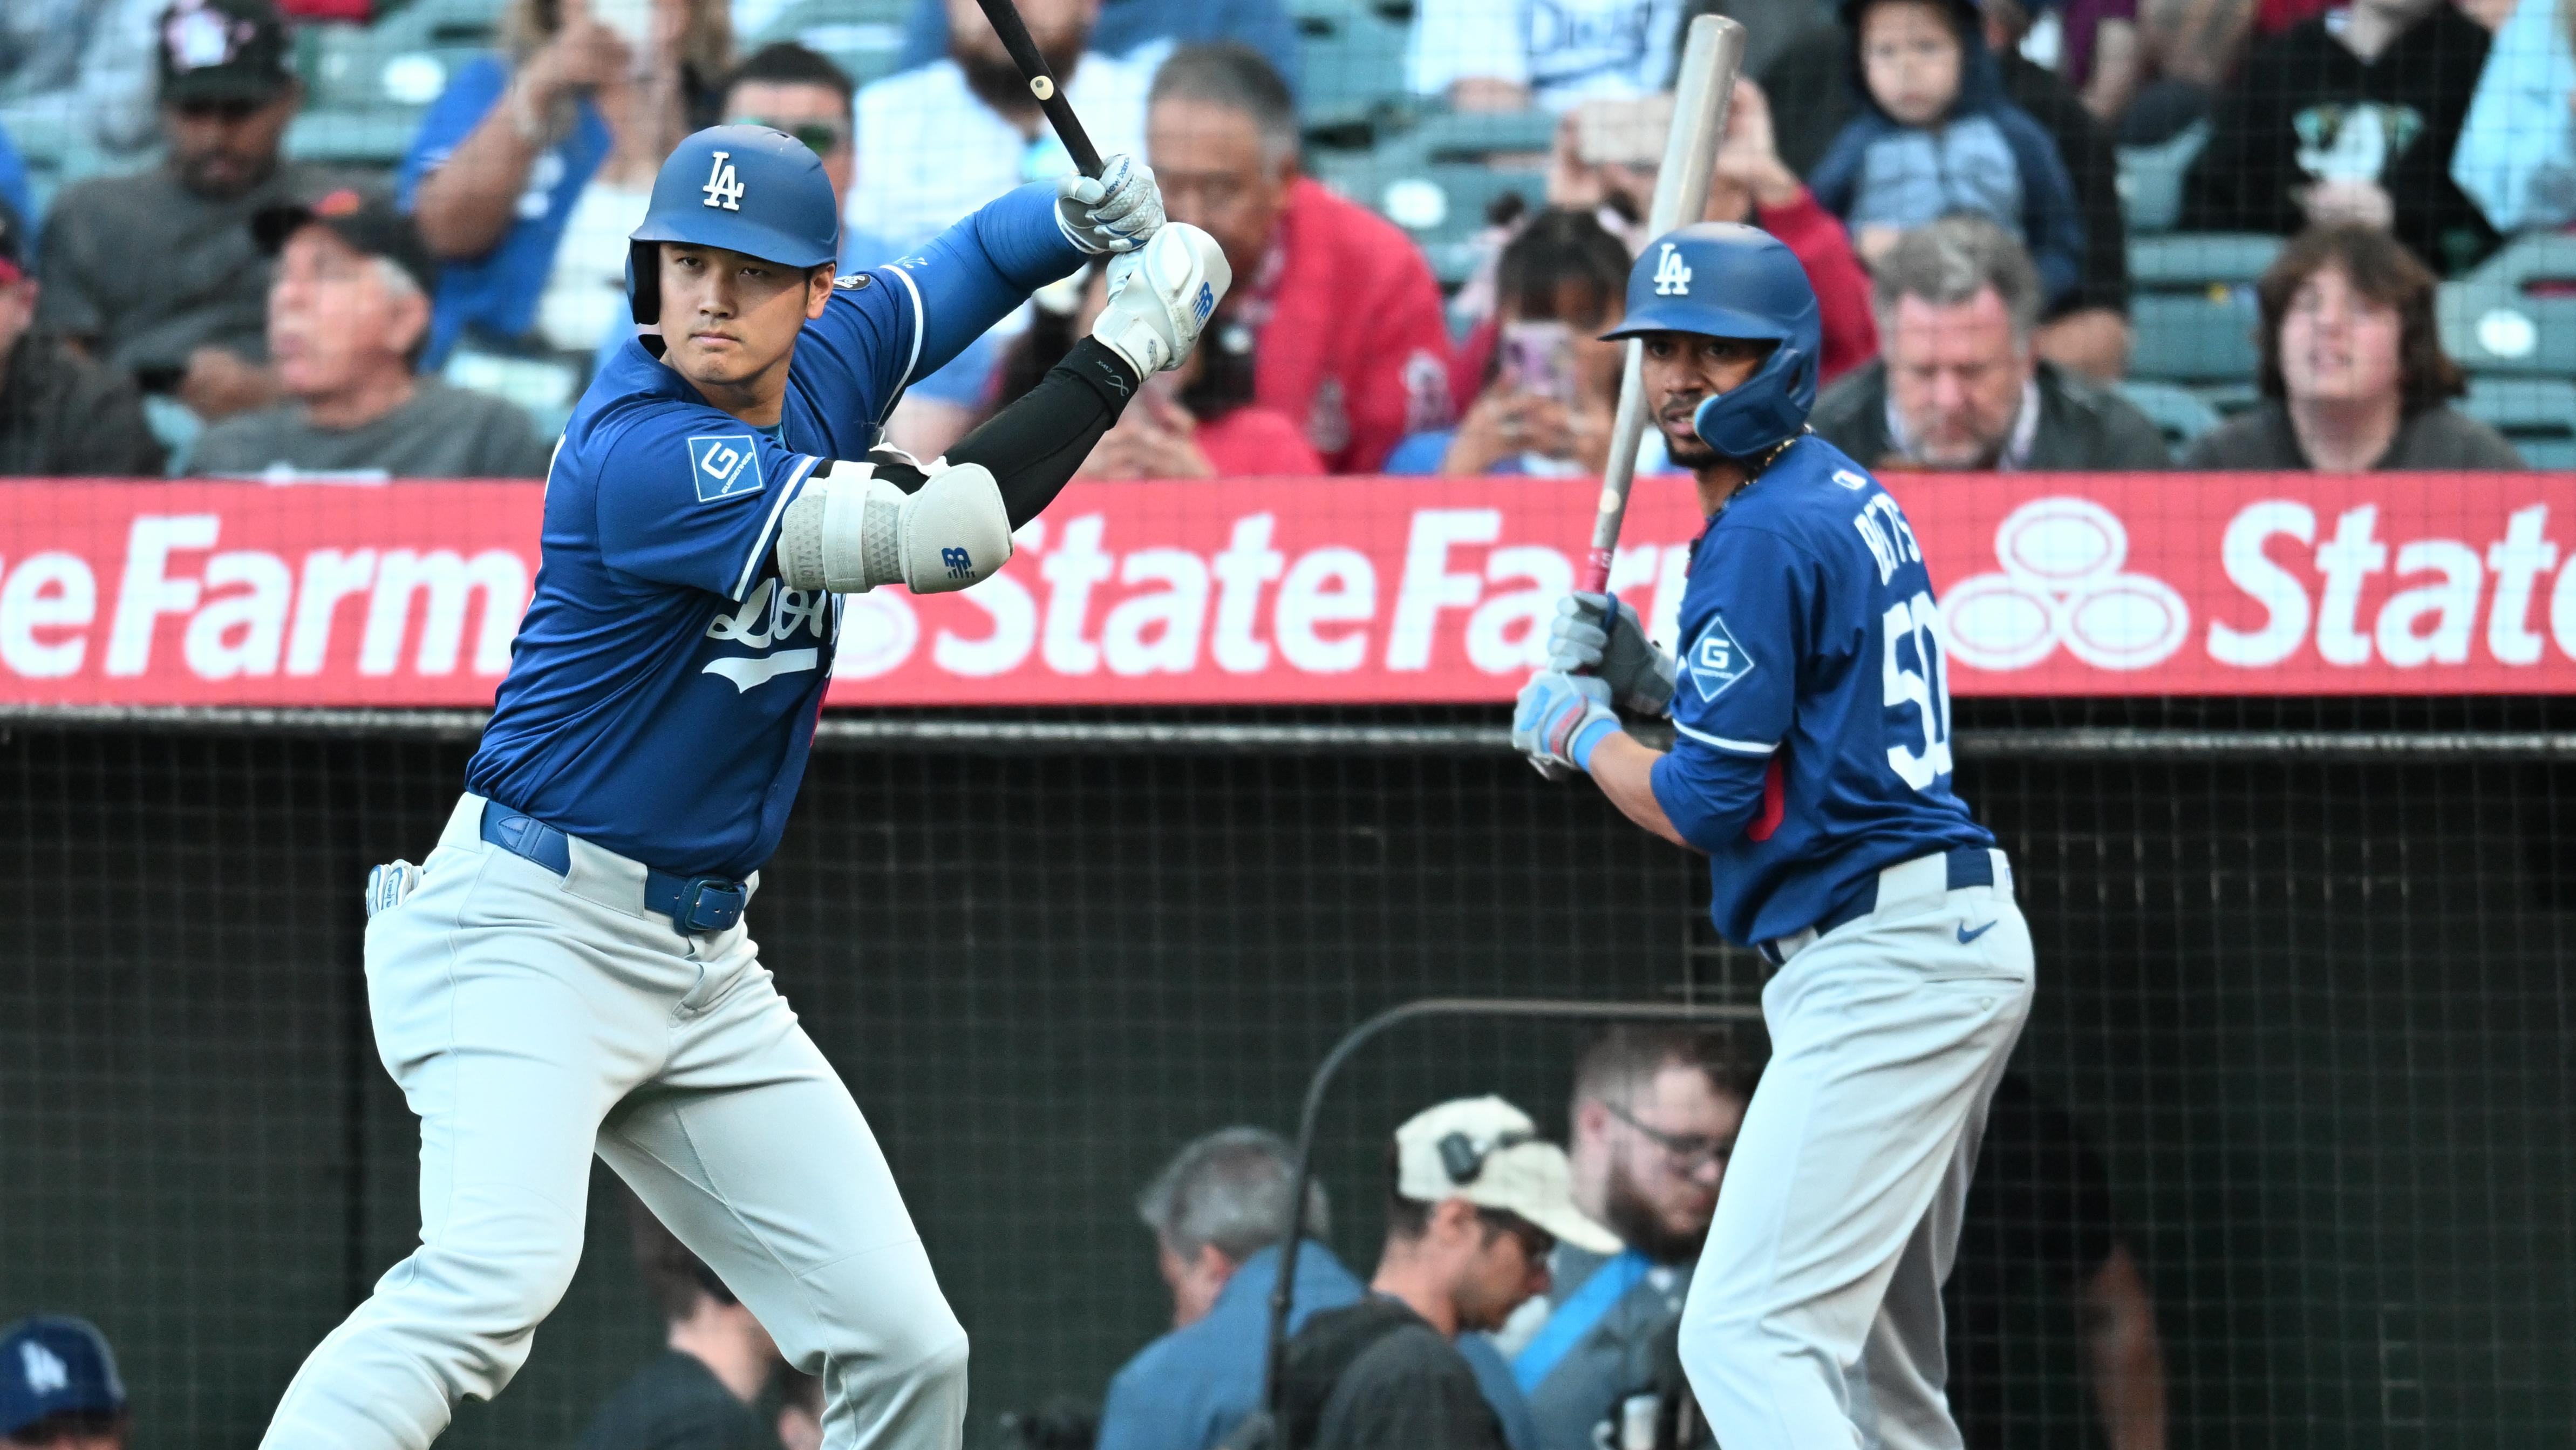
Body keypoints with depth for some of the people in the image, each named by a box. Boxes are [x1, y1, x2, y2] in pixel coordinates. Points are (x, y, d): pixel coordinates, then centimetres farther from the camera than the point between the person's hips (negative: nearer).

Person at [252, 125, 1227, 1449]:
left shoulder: (820, 367, 4)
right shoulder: (646, 455, -21)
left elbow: (960, 269, 24)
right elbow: (944, 534, -25)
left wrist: (1082, 214, 1)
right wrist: (1119, 357, -16)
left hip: (705, 965, 9)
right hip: (534, 930, -9)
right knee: (499, 1274, -32)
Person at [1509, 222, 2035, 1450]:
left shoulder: (1763, 536, -14)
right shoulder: (1852, 497, 16)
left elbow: (1709, 808, -15)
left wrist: (1578, 730, 3)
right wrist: (1656, 686, 13)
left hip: (1881, 968, -11)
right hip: (1959, 936, 11)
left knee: (1745, 1337, -18)